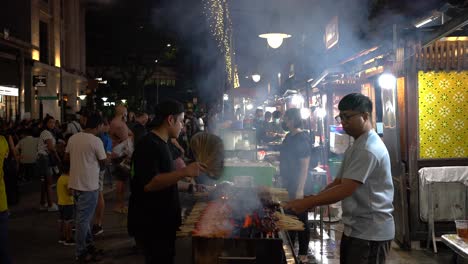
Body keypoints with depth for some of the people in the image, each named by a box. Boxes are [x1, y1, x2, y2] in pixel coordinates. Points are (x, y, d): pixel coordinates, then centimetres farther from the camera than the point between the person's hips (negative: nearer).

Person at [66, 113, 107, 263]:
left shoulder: (73, 138, 3)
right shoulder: (96, 141, -16)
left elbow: (67, 157, 14)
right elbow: (103, 163, -8)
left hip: (75, 183, 7)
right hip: (89, 185, -7)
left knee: (82, 216, 18)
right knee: (83, 218, 1)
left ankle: (89, 245, 29)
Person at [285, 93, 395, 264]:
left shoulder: (369, 149, -21)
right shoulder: (356, 147, 13)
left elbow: (345, 190, -25)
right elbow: (338, 183, 13)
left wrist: (308, 203, -21)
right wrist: (312, 201, -2)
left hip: (370, 232, -9)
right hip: (355, 227, 10)